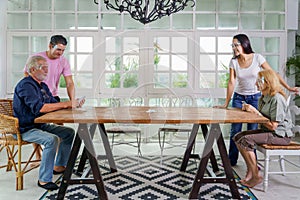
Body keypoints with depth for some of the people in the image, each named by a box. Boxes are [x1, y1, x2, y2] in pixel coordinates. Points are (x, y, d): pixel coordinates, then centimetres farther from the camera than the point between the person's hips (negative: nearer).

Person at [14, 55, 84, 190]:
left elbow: (53, 104, 11)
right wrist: (66, 104, -29)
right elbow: (39, 108, -31)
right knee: (52, 139, -31)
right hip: (26, 129, -10)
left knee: (69, 132, 8)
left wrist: (73, 104, -7)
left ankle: (58, 166, 18)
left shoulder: (42, 86, 13)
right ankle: (44, 180, -20)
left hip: (41, 125, 10)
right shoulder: (26, 85, -18)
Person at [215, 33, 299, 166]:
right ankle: (232, 160, 18)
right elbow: (231, 82, -8)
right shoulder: (233, 61, -6)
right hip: (239, 97, 2)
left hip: (255, 97, -2)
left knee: (252, 130, 0)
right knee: (235, 129, 3)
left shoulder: (257, 58, -11)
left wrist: (288, 88, -15)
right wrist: (226, 104, -12)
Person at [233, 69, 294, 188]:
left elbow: (273, 126, -23)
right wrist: (249, 109, -4)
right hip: (267, 131, 10)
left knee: (245, 140, -24)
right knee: (238, 137, -2)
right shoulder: (263, 98, 10)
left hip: (280, 135, -10)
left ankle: (256, 176, -9)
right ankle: (250, 170, 5)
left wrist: (255, 112, -19)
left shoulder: (277, 99, -20)